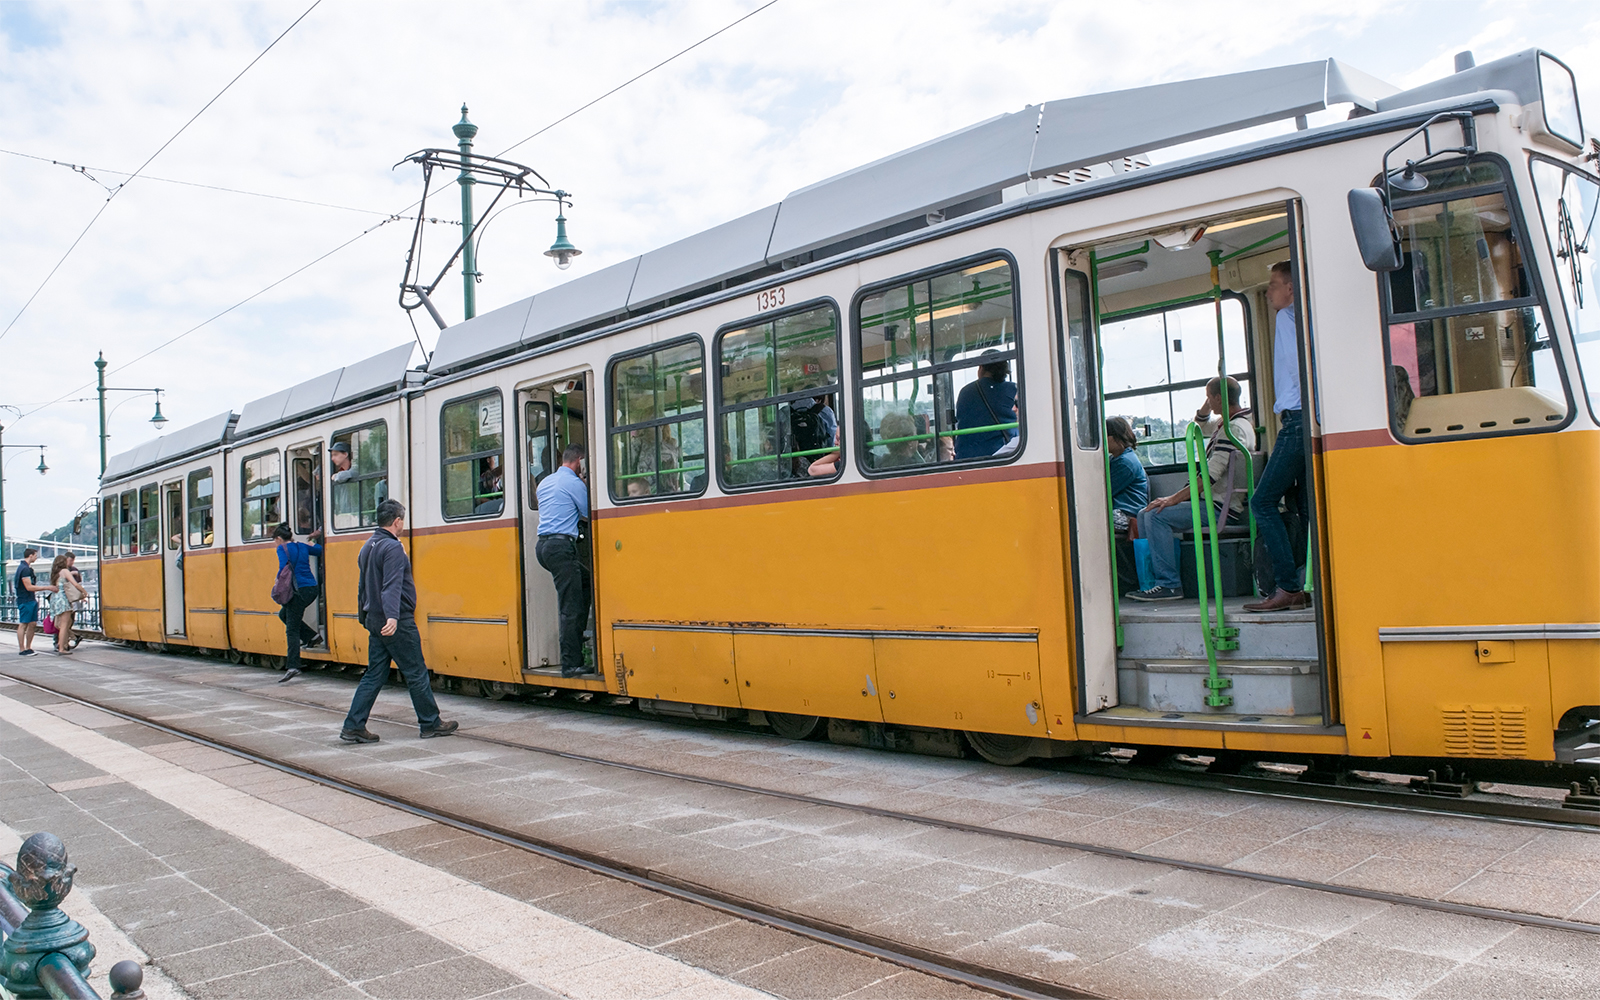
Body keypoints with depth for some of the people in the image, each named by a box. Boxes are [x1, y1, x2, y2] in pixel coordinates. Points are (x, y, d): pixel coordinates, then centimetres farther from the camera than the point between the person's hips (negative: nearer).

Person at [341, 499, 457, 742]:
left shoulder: (368, 547, 14)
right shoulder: (393, 547, -16)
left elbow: (363, 585, 23)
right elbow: (392, 585, -29)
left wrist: (363, 616, 32)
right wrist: (392, 617, -39)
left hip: (375, 620, 9)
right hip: (397, 624, -9)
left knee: (374, 674, 10)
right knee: (416, 674, 2)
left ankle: (353, 727, 6)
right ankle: (431, 724, 11)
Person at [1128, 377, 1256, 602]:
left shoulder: (1234, 429, -17)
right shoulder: (1227, 423, 15)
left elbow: (1210, 476, -23)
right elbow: (1200, 422, 38)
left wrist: (1173, 499, -22)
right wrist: (1208, 405, 17)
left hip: (1222, 509, -11)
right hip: (1212, 501, 11)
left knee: (1157, 515, -25)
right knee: (1144, 515, 6)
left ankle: (1168, 584, -21)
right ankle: (1152, 581, 4)